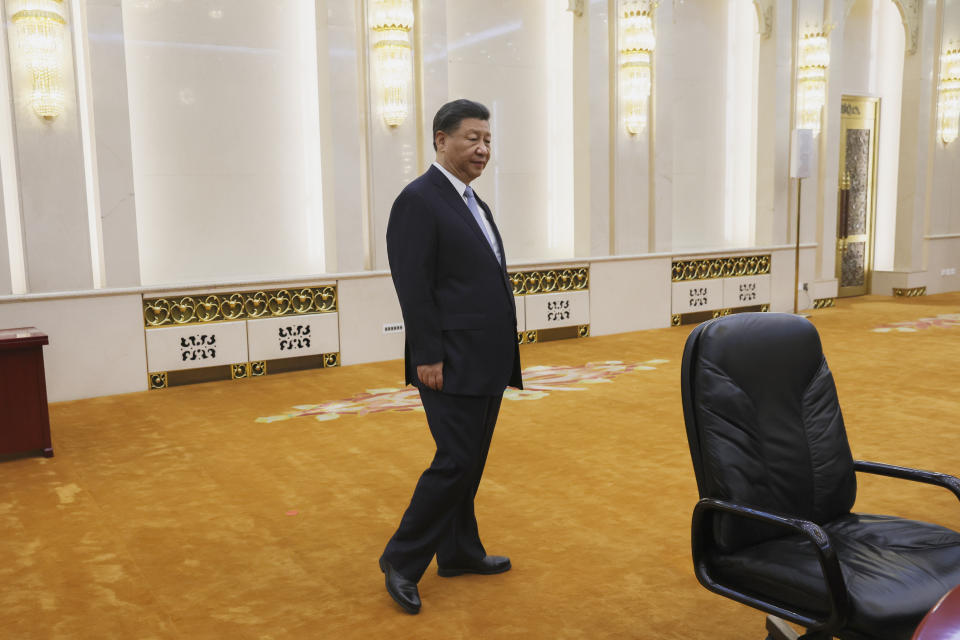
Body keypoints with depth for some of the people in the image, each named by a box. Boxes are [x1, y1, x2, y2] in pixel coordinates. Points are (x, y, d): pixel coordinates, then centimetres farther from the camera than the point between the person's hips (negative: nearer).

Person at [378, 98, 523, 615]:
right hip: (453, 364, -9)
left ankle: (459, 552, 29)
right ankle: (401, 560, 8)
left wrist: (503, 356, 17)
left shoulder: (473, 203, 17)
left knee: (470, 461, 15)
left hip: (487, 363, 9)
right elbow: (413, 287, -17)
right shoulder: (418, 200, -11)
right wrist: (428, 358, -20)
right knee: (456, 461, -6)